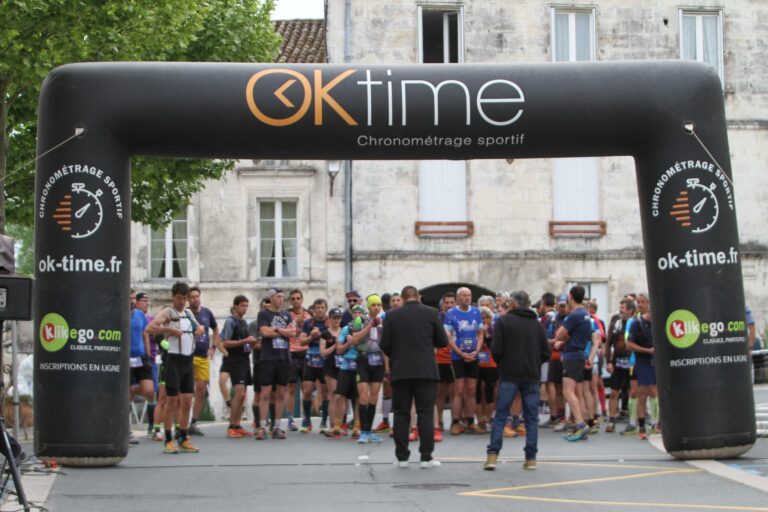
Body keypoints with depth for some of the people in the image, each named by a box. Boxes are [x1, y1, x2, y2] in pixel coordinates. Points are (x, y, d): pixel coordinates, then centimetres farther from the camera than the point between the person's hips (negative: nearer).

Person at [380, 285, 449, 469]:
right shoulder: (431, 313, -2)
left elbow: (384, 345, 0)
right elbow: (443, 341, 3)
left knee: (401, 414, 6)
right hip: (426, 371, -1)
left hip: (400, 371, 1)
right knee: (426, 413, 1)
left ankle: (402, 457, 6)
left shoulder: (392, 316, 0)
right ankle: (426, 456, -2)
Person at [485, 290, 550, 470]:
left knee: (500, 416, 1)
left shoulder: (503, 321, -4)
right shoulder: (537, 324, 7)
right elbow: (546, 353, 5)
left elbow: (496, 349, -9)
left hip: (509, 375, -2)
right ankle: (531, 458, 5)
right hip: (532, 376, 2)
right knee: (531, 418, 7)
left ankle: (492, 455, -7)